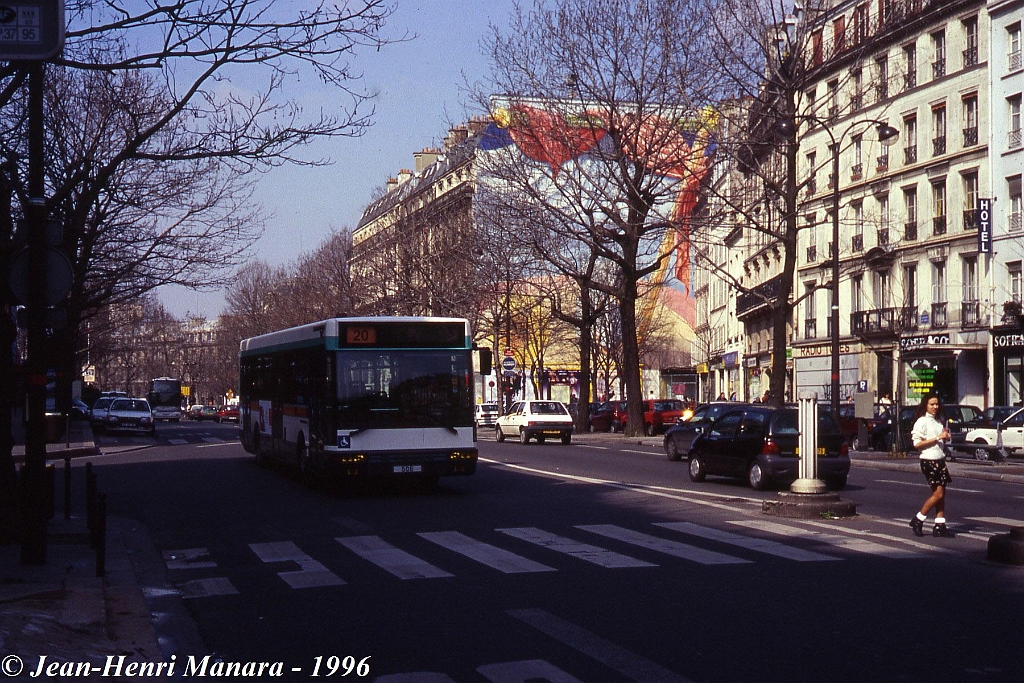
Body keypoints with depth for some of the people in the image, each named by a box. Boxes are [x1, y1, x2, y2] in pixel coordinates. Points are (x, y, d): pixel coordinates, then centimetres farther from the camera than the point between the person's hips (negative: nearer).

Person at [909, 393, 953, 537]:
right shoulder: (922, 421, -8)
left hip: (940, 460, 8)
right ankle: (917, 520, 1)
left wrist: (946, 437, 7)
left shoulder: (938, 421, 17)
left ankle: (940, 526, 6)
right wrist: (937, 438, -17)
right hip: (929, 461, -8)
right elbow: (917, 444, -17)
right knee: (938, 493, -10)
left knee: (941, 494, 4)